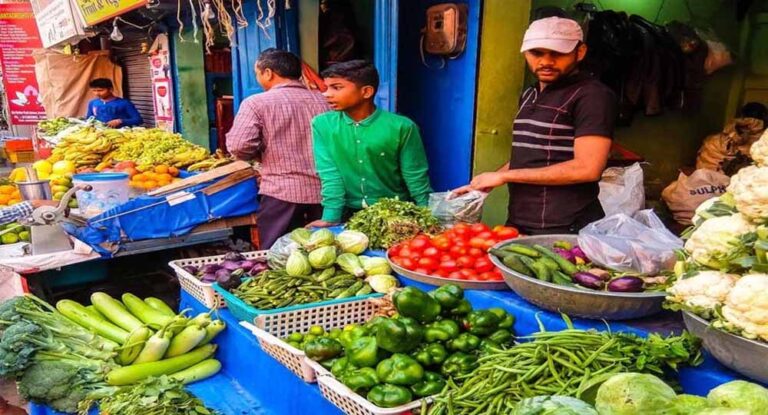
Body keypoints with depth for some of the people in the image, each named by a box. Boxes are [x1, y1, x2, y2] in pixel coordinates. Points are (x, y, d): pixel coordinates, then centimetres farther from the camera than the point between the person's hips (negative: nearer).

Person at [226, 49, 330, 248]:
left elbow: (238, 146, -13)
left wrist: (261, 153, 7)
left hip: (281, 193, -4)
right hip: (323, 192, 4)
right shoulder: (322, 100, 7)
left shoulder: (257, 102, -5)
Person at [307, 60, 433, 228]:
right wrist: (331, 217, -16)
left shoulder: (401, 127, -11)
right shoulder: (322, 124, -4)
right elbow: (330, 175, -7)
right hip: (349, 214, 2)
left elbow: (416, 179, -5)